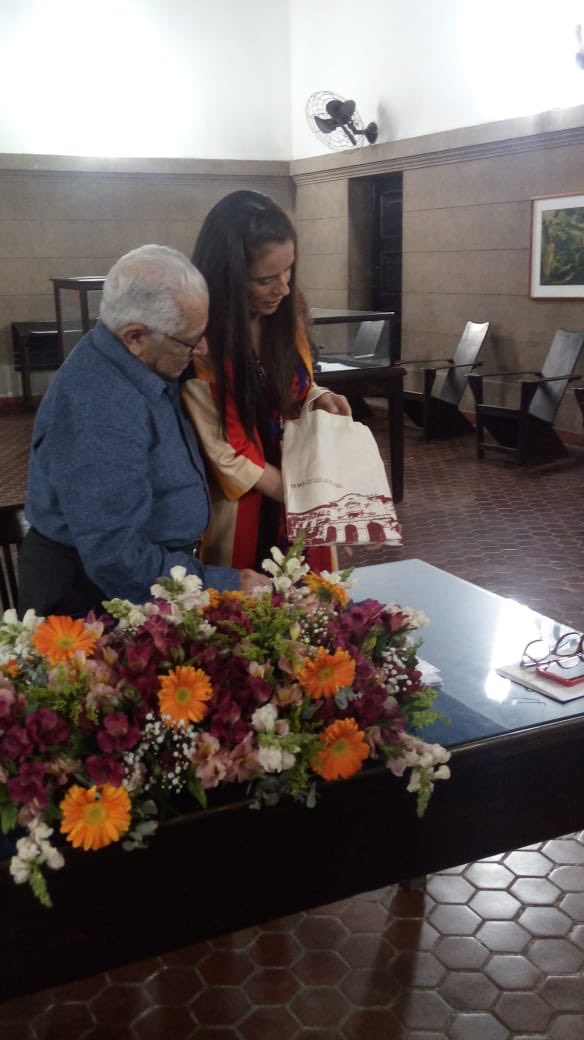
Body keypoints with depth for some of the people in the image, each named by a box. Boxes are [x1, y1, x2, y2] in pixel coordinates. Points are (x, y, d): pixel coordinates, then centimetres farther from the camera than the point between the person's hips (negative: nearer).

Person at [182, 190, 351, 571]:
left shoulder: (286, 315, -3)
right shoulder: (200, 346, -22)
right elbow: (223, 455, -18)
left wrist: (318, 399, -9)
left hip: (299, 489, 6)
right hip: (240, 511, -5)